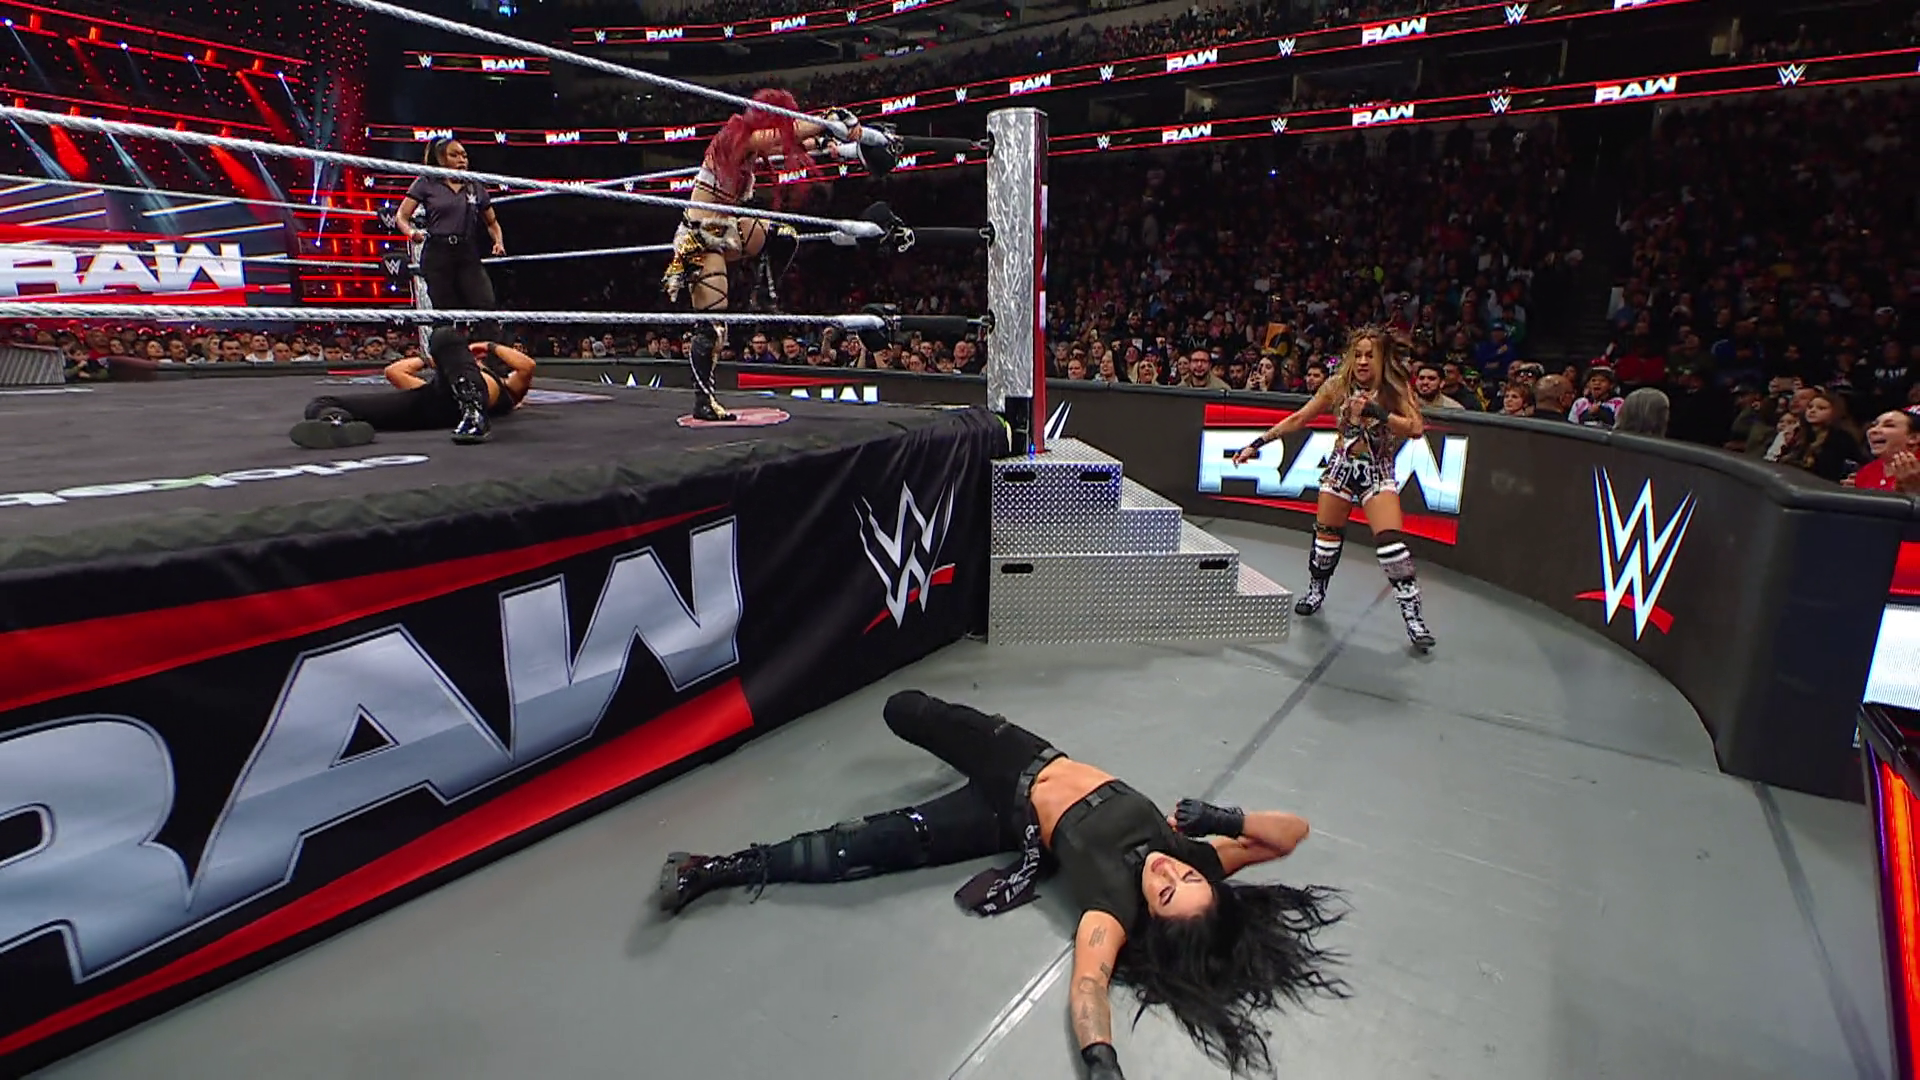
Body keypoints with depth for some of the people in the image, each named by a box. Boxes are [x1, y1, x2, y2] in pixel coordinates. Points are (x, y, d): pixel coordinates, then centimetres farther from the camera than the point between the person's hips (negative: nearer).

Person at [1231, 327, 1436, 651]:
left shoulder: (1396, 389, -9)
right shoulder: (1337, 385, -5)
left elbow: (1416, 429, -19)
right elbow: (1298, 419, -1)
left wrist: (1376, 413, -30)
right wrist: (1259, 442, -5)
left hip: (1378, 472, -2)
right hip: (1341, 466, 2)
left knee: (1391, 542, -15)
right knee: (1326, 537, 9)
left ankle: (1413, 616, -6)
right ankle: (1316, 591, 36)